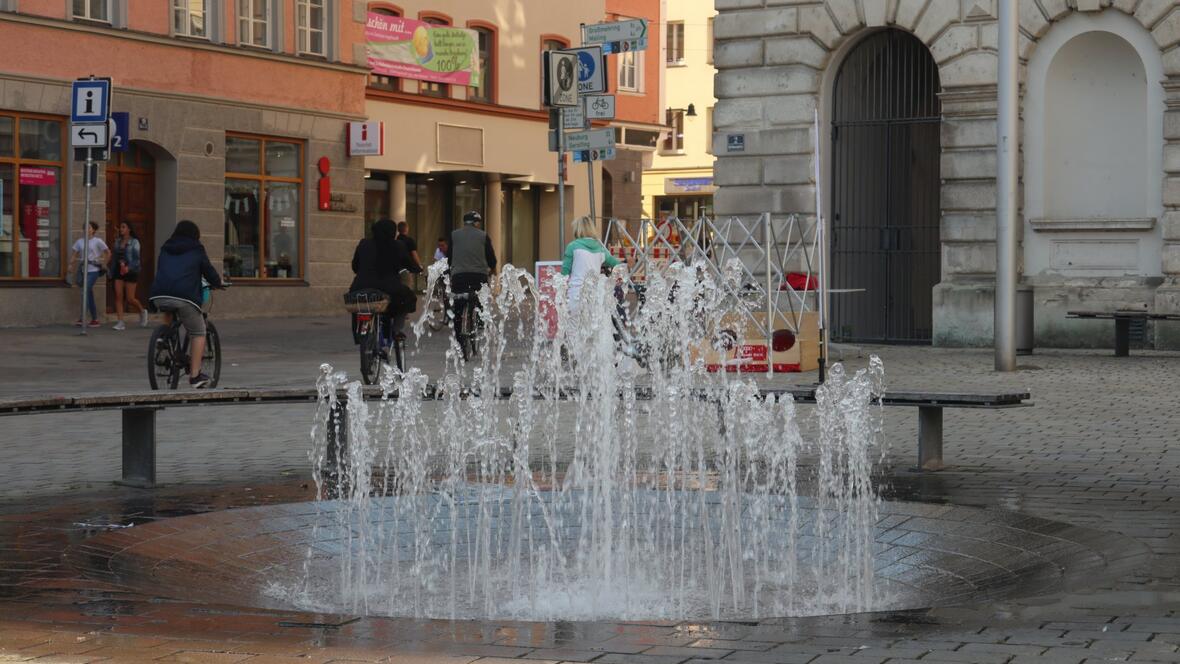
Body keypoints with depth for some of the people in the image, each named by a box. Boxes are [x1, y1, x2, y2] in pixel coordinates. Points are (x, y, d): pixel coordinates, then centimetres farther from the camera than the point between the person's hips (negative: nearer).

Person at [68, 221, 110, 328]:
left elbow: (108, 253, 5)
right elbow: (75, 255, 10)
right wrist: (71, 265, -4)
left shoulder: (97, 241, -1)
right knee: (89, 295, 9)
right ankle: (95, 319, 16)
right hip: (83, 270, 5)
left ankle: (82, 319, -20)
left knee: (85, 292, -16)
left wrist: (103, 264, -1)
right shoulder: (80, 241, 11)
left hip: (93, 270, -5)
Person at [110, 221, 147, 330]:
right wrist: (112, 272, 12)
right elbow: (115, 257, 15)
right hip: (119, 271, 5)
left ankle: (142, 311, 28)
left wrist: (128, 267, -27)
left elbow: (136, 258, -11)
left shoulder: (134, 242, -4)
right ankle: (120, 322, -6)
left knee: (129, 299, -3)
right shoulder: (118, 241, 10)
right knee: (118, 296, -7)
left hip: (131, 272, -5)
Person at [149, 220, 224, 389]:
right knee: (198, 332, 9)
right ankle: (195, 376, 3)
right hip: (185, 296, -4)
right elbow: (208, 270, 18)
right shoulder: (196, 250, 14)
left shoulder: (165, 249, 26)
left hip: (159, 296, 4)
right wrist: (218, 283, 40)